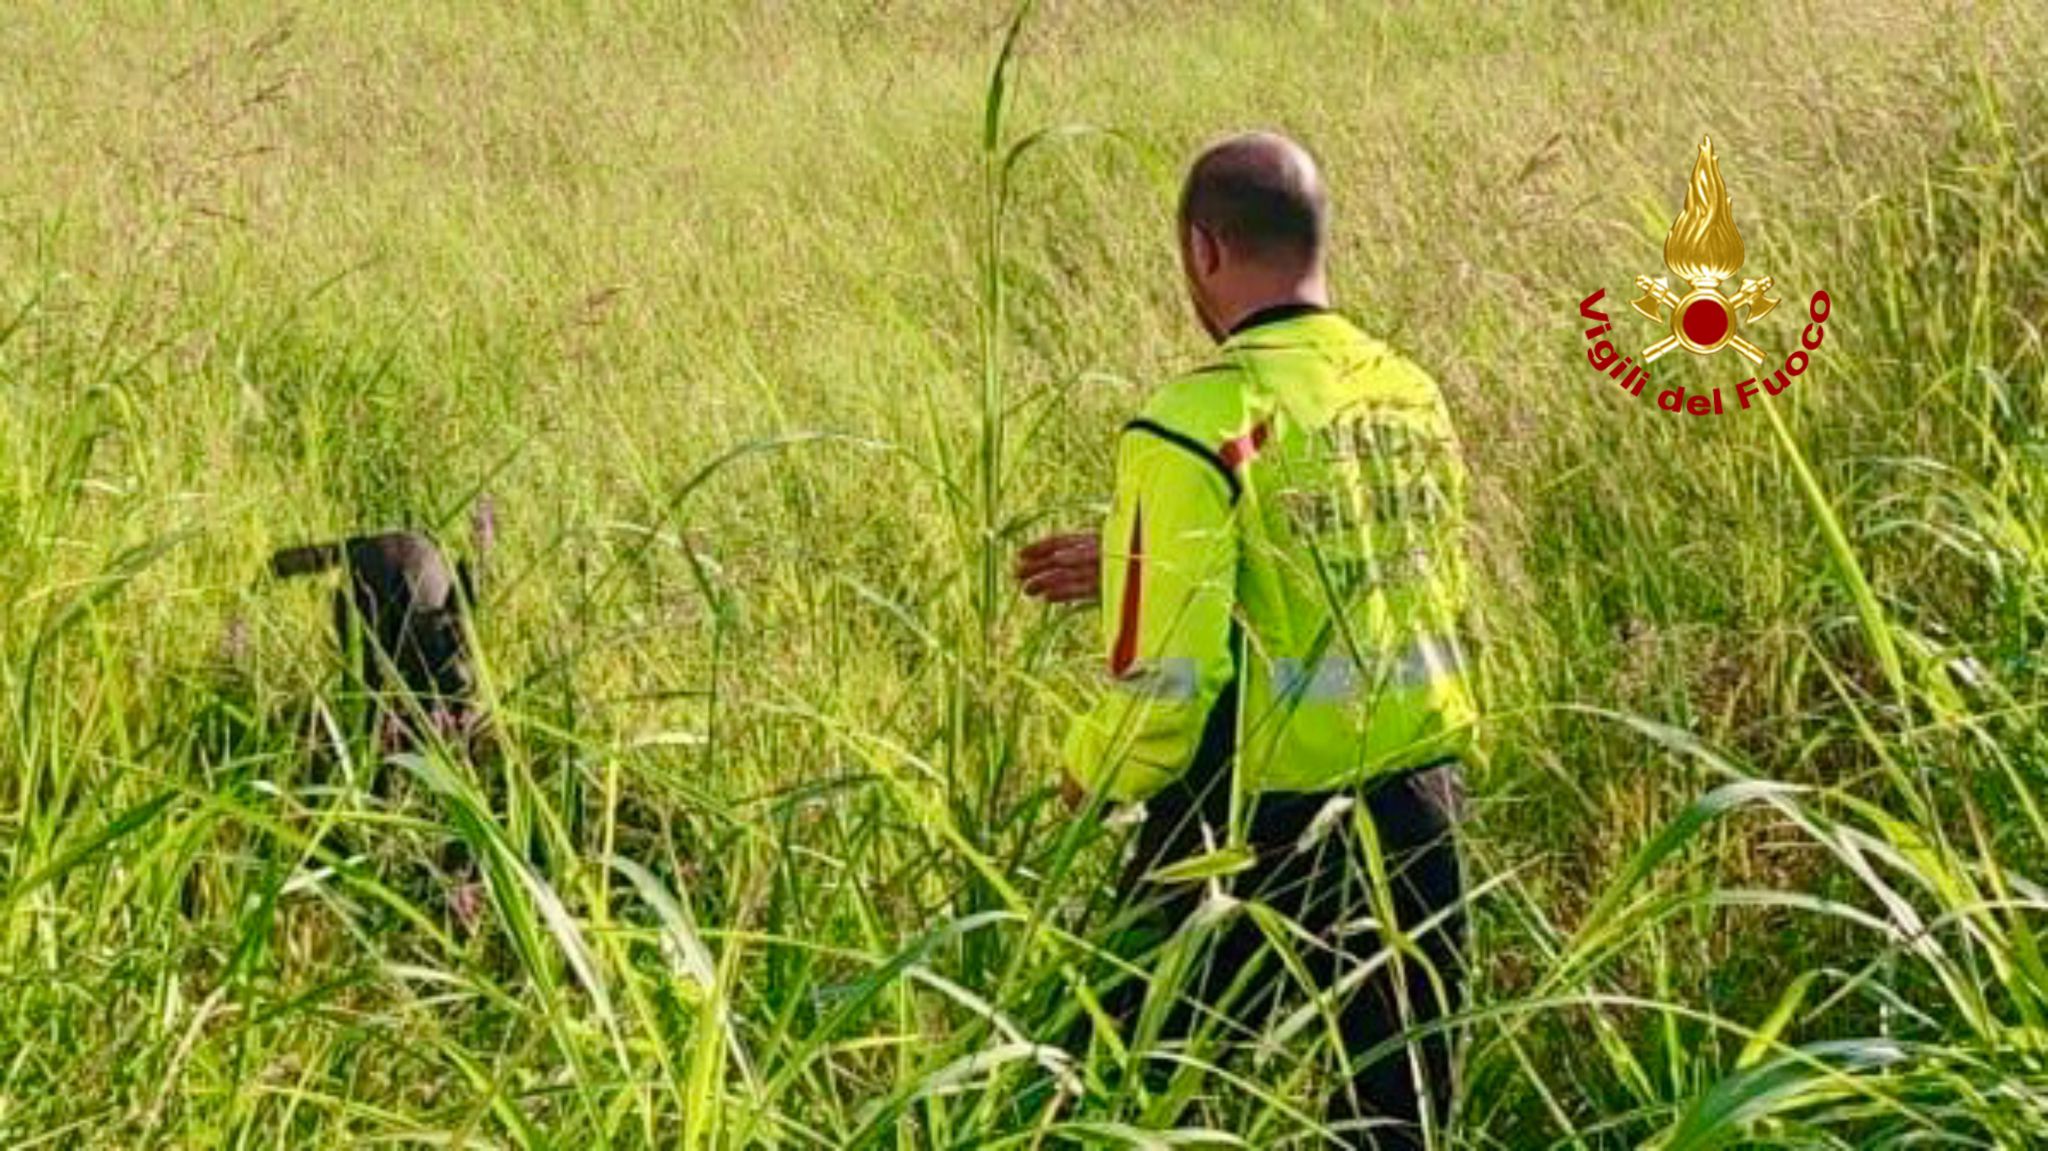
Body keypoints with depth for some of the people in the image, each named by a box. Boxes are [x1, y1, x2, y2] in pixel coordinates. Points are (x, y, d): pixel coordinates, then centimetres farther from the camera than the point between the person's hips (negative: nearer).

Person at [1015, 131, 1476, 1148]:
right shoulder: (1412, 398, 4)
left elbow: (1167, 678, -18)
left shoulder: (1200, 424, -16)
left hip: (1254, 836, -6)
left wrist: (1087, 777, 2)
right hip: (1417, 818, 6)